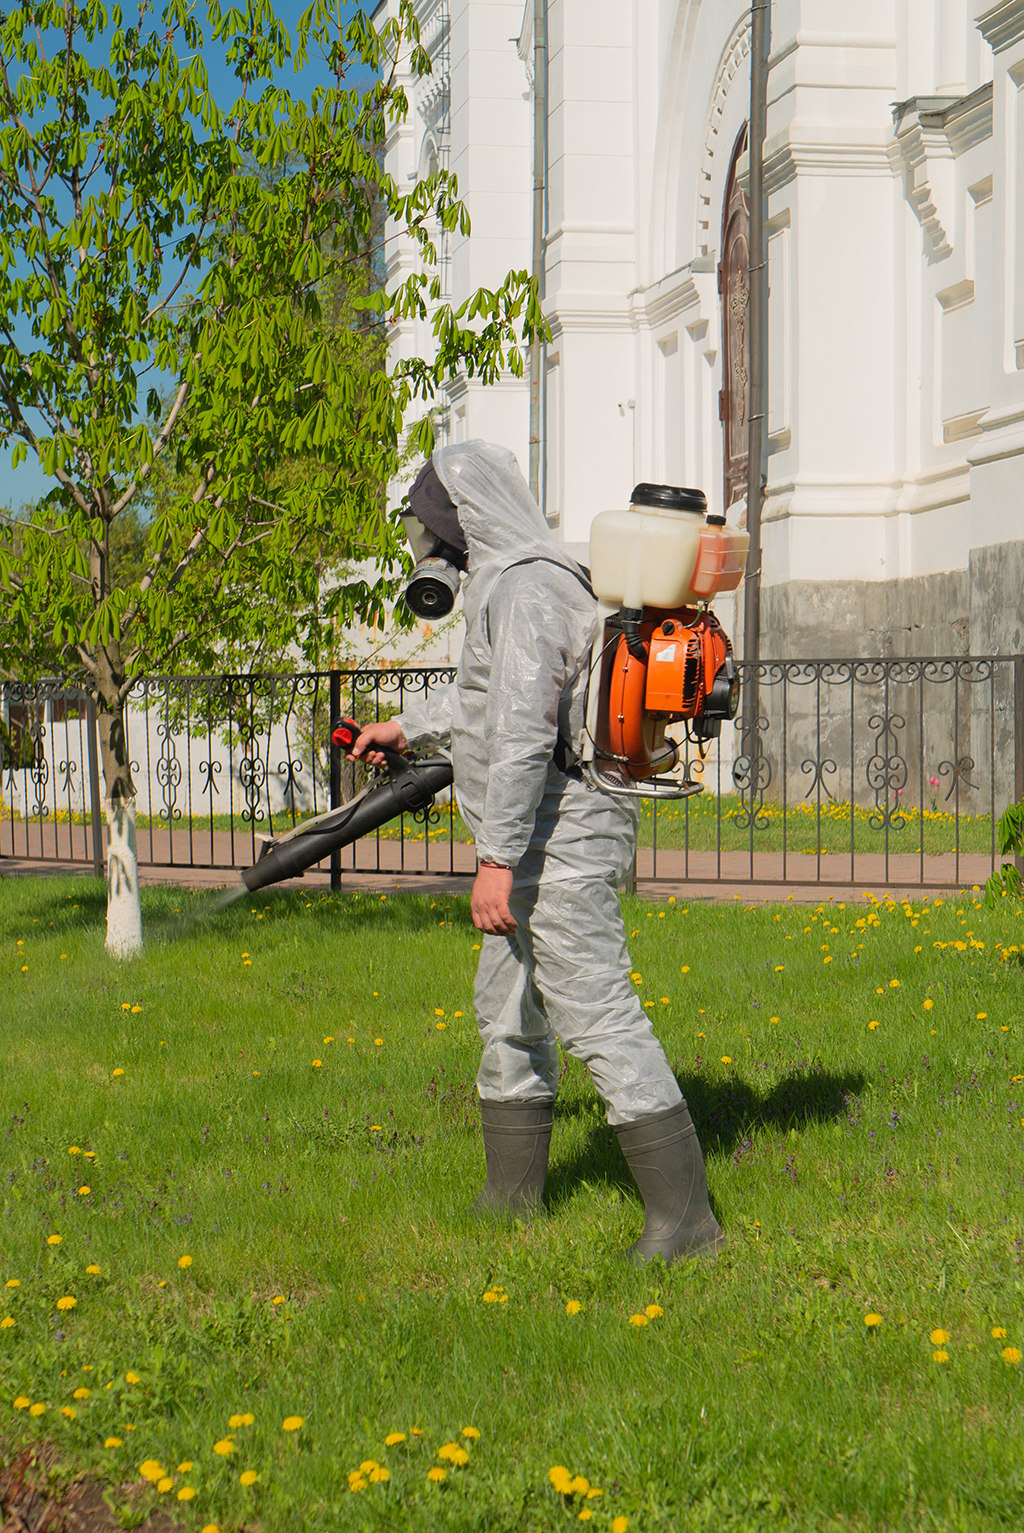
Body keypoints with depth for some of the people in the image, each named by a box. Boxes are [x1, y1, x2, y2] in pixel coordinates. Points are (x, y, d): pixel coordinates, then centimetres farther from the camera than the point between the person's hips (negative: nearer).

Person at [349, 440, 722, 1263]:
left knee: (599, 1016, -12)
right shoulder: (509, 582, 17)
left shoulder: (527, 588, -17)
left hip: (562, 838, -11)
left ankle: (684, 1212, -10)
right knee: (507, 1010, 19)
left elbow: (524, 729, -25)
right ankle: (512, 1194, 32)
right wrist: (409, 727, 49)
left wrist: (498, 858, -26)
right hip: (541, 844, 11)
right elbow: (484, 695, 36)